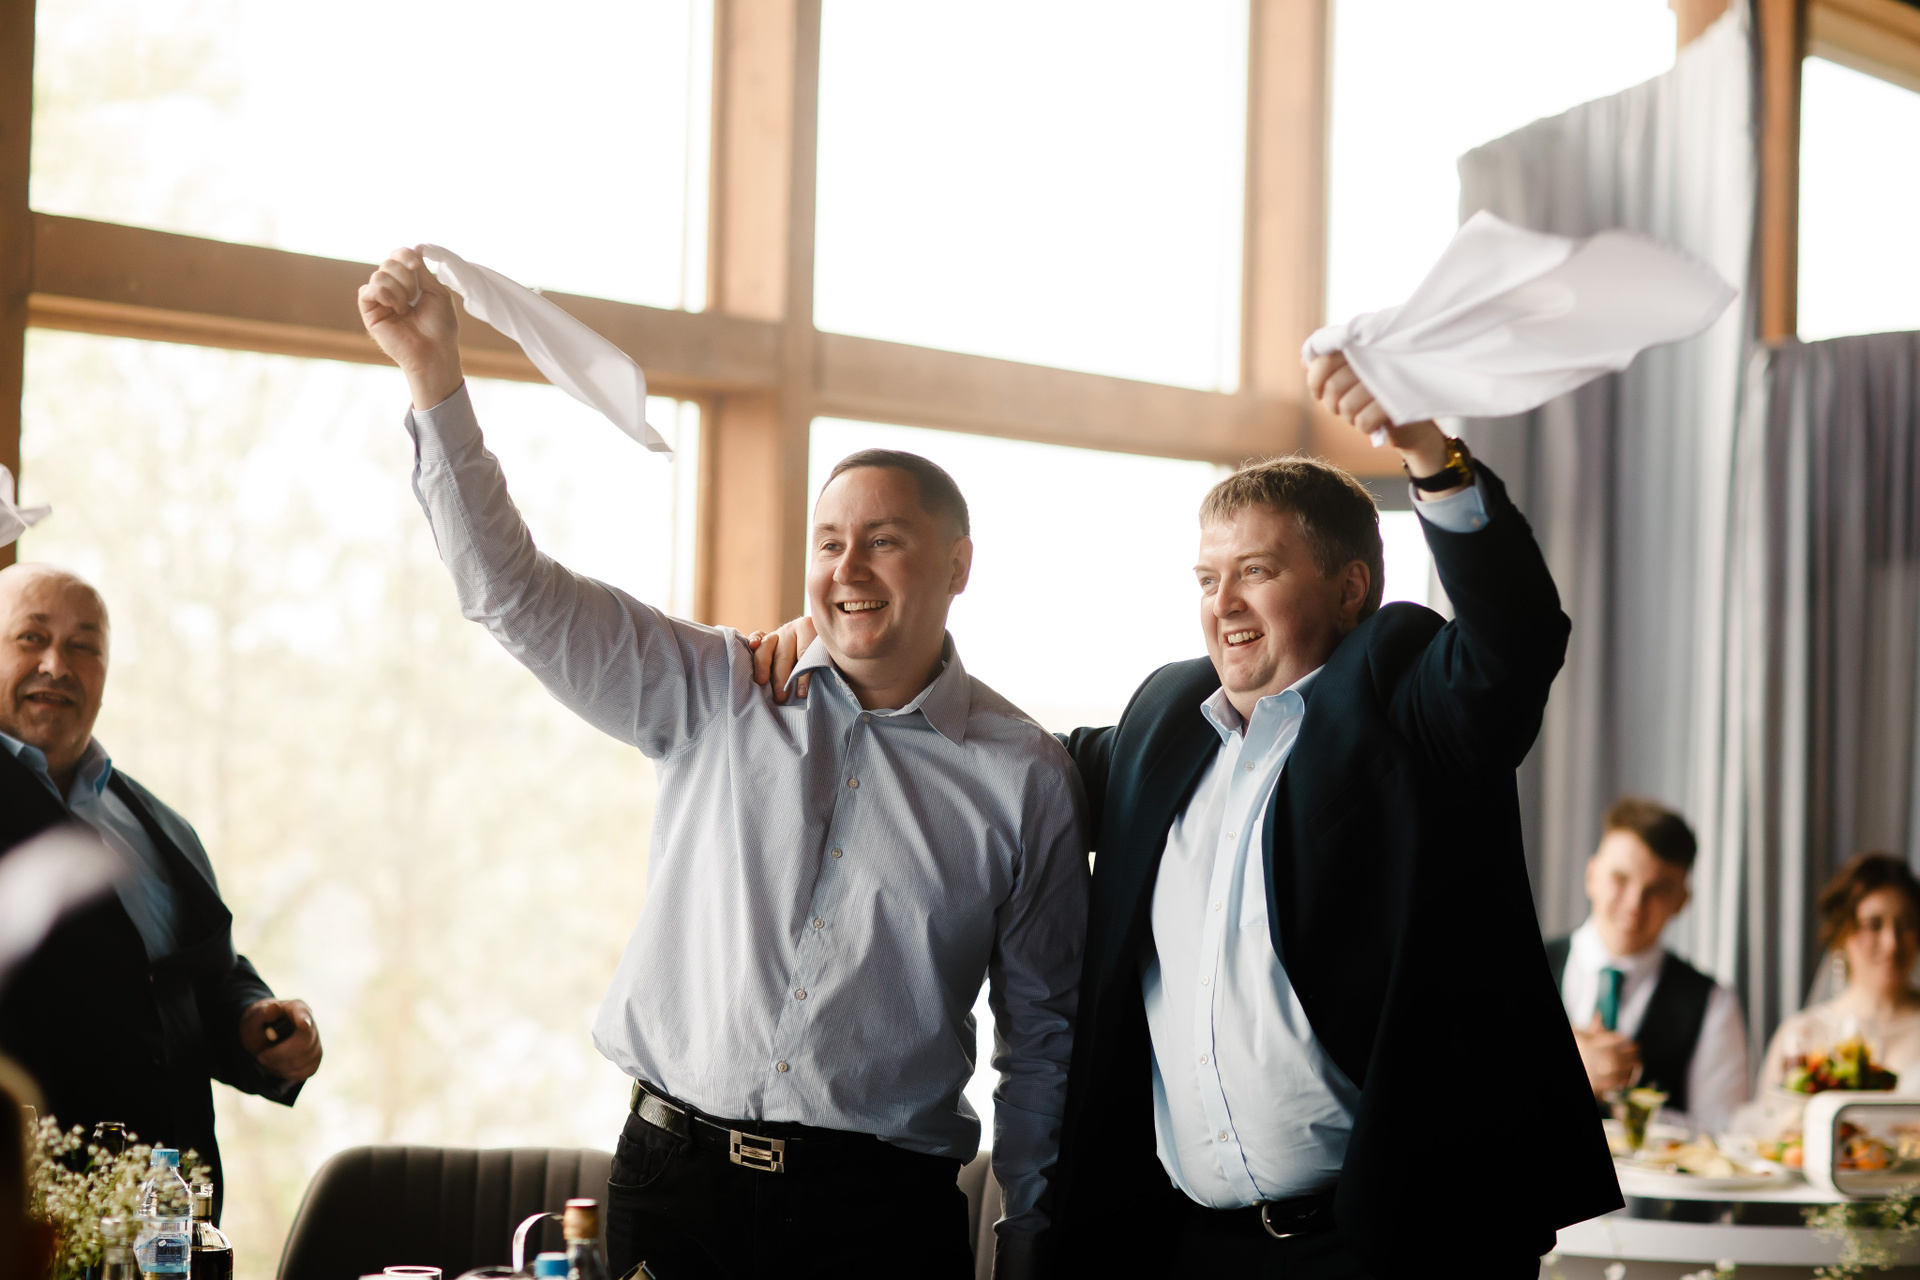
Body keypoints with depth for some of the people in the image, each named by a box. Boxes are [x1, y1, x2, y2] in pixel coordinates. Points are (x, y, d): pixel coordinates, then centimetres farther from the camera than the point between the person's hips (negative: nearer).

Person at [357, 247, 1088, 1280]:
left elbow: (1042, 1037, 9)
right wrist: (434, 374, -8)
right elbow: (516, 594, 1)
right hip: (670, 1182, 1)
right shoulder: (717, 698, 7)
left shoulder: (1024, 779, 4)